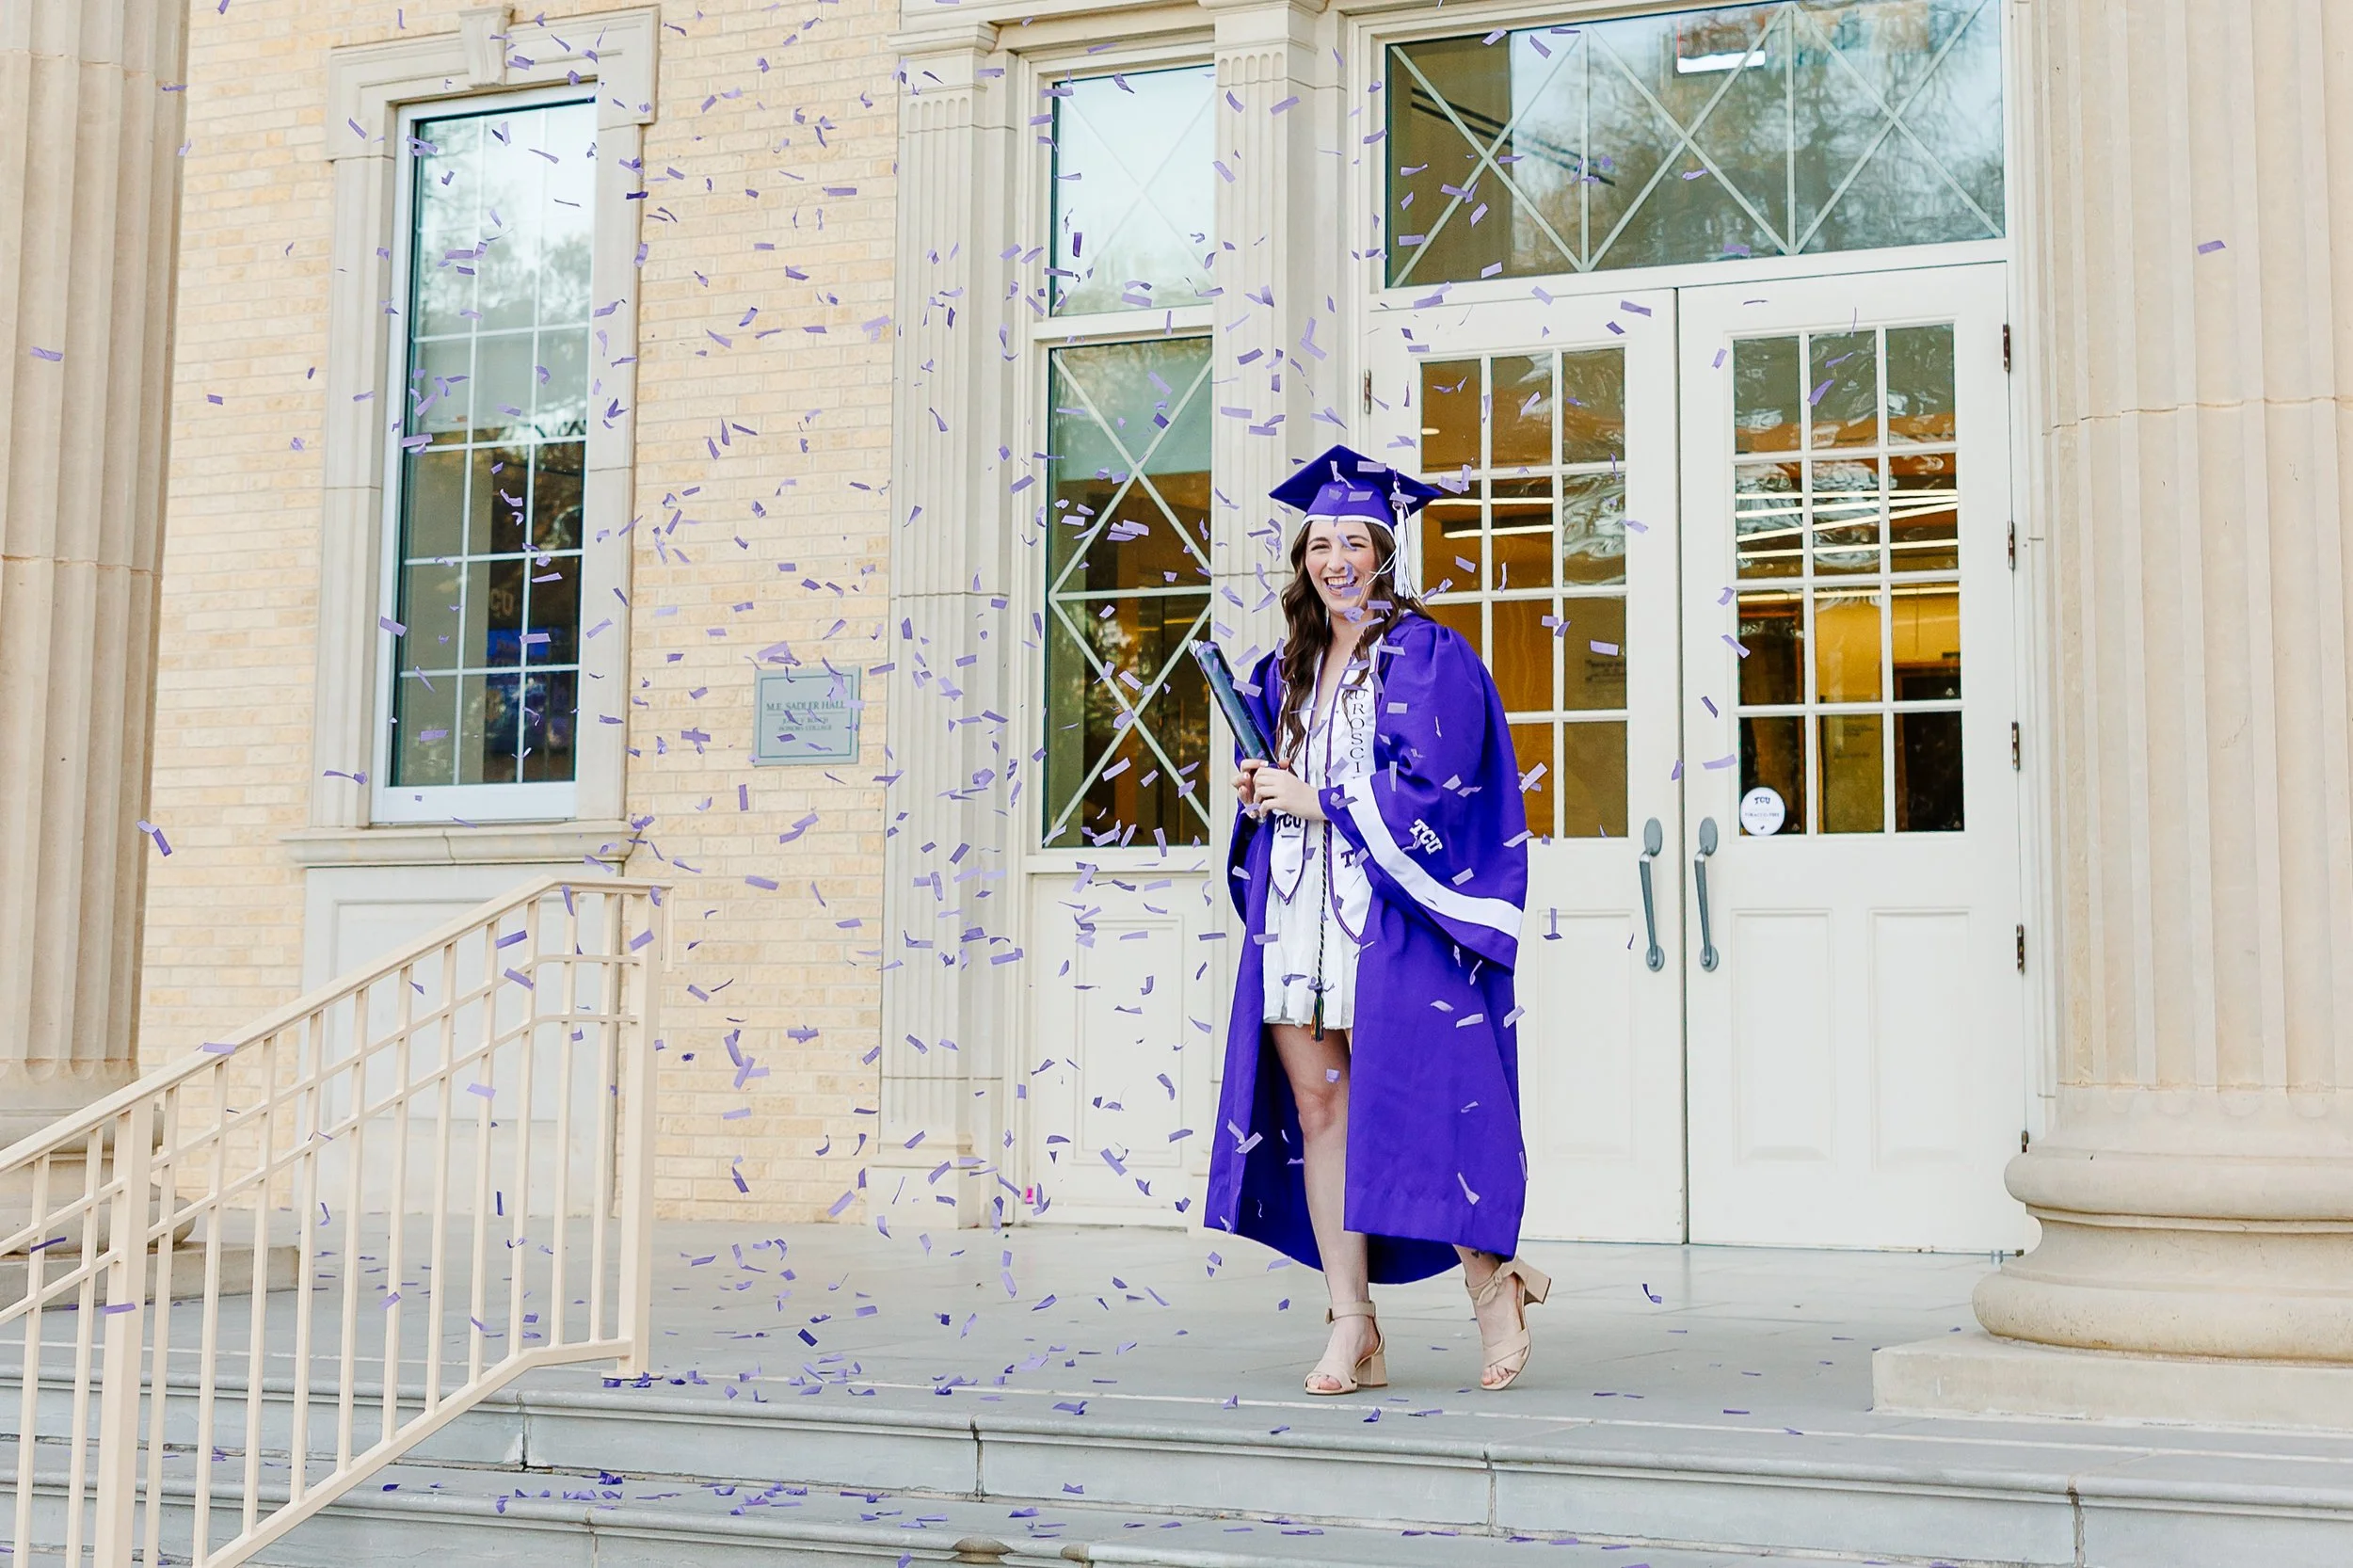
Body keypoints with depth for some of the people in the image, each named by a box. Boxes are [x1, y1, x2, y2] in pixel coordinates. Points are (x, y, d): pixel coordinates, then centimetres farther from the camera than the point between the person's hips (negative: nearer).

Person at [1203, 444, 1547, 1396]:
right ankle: (1353, 1329, 8)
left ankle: (1491, 1281, 14)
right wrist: (1262, 792, 2)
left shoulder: (1425, 655, -4)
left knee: (1397, 1106, -7)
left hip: (1390, 916, -6)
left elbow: (1433, 788, -12)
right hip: (1298, 915, 7)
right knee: (1316, 1110, 3)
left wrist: (1315, 800, -11)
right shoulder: (1288, 668, 17)